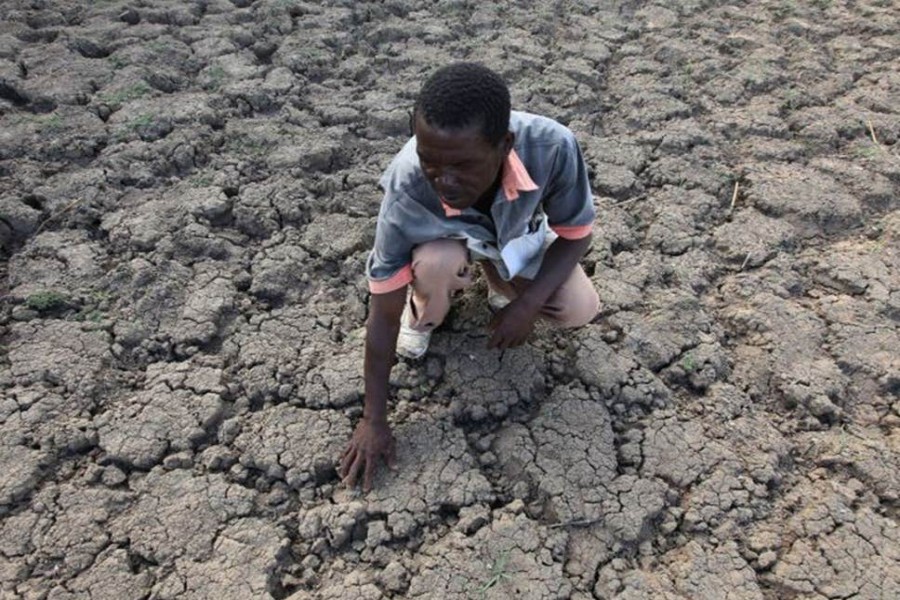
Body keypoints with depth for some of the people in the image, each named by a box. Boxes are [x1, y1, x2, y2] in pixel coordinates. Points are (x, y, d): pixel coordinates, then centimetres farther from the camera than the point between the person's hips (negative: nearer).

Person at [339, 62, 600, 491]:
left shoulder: (552, 146, -39)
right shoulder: (406, 186, -40)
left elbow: (575, 233, -18)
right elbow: (384, 309, -29)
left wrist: (528, 303, -30)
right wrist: (374, 419, -23)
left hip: (519, 231, 2)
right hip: (445, 237, -1)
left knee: (580, 310, -15)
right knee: (435, 262, -35)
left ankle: (499, 280, 16)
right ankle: (423, 315, 2)